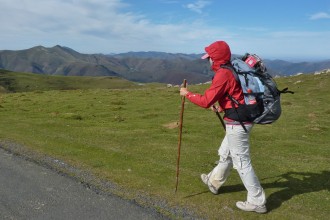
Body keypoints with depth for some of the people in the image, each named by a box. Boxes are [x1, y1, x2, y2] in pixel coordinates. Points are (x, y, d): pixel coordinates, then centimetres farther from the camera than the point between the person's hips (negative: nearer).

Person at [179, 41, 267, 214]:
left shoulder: (223, 74, -19)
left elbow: (205, 101, -19)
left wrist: (187, 94, -6)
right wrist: (221, 106, 20)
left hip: (237, 124, -10)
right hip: (242, 121, 10)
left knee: (242, 162, 1)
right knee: (225, 154, 24)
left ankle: (257, 202, 13)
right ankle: (214, 182, 45)